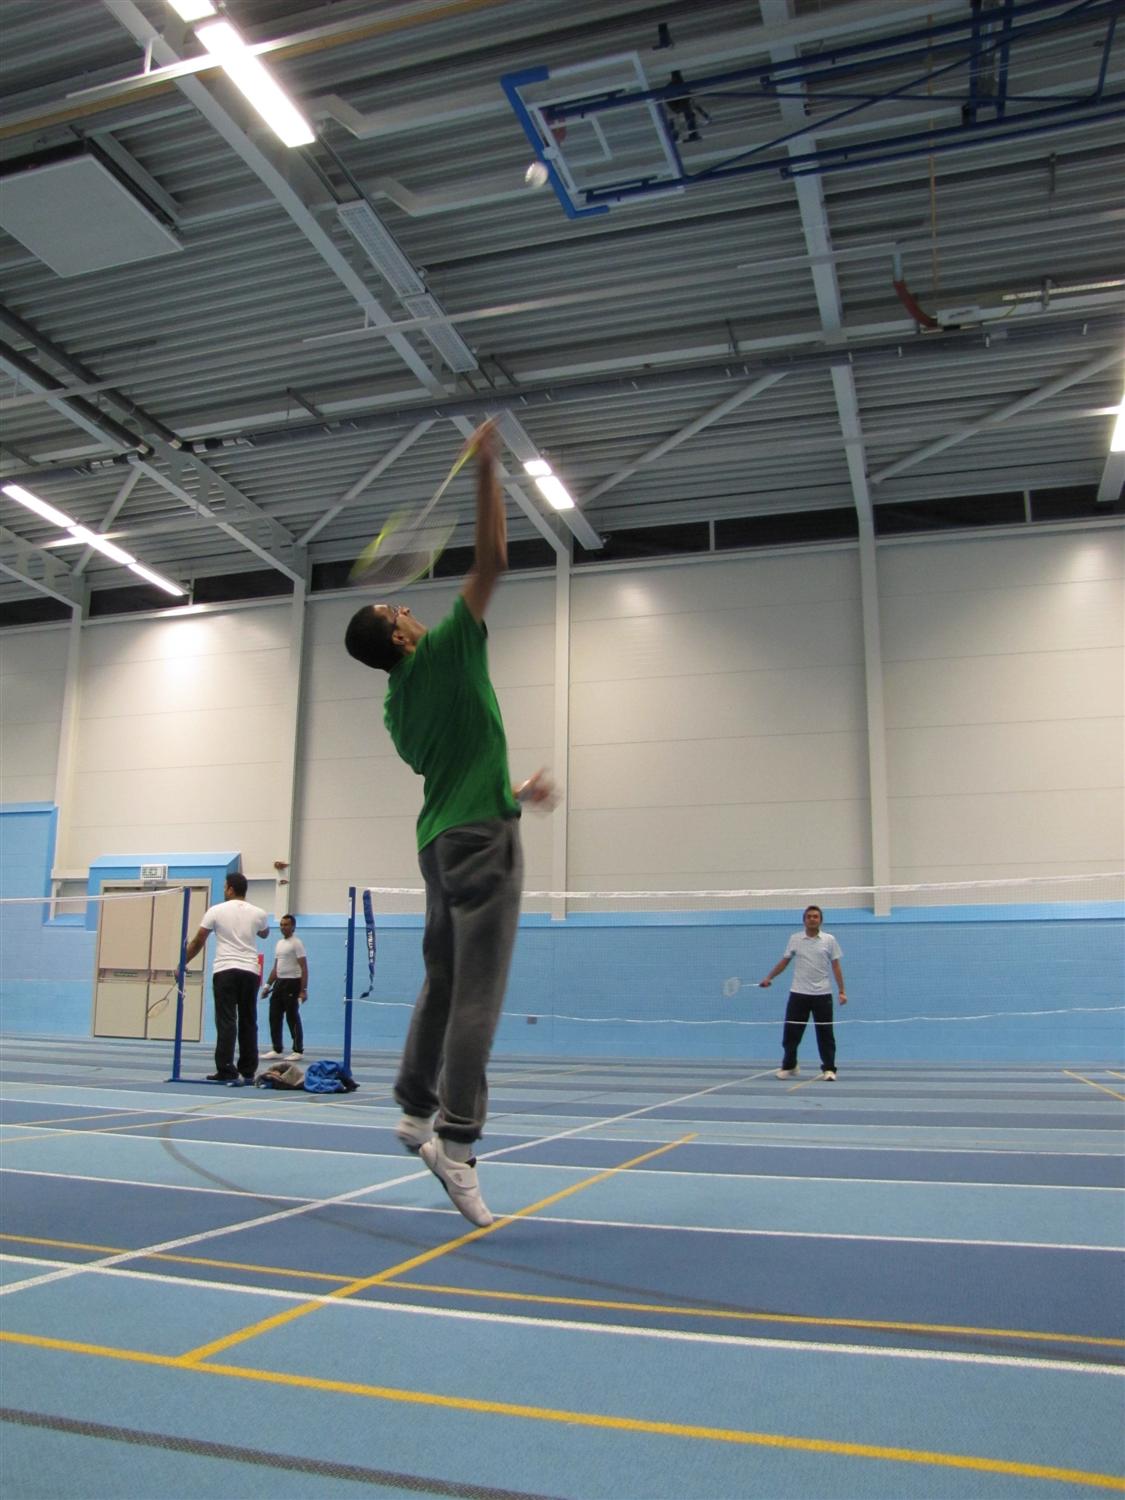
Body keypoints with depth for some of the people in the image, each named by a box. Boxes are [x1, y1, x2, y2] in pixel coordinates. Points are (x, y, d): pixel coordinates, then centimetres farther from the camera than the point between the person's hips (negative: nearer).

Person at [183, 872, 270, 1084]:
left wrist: (183, 963, 13)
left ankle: (226, 1071, -8)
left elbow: (198, 942, 3)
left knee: (226, 1023, -3)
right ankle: (248, 1071, 12)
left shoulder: (216, 911, 0)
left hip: (224, 970, -2)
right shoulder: (258, 913, 5)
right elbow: (265, 933, 27)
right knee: (248, 1023, 9)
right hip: (250, 971, 2)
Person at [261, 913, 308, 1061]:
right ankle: (276, 1050, 17)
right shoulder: (279, 943, 15)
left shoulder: (296, 943, -10)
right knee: (274, 1017, 8)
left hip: (292, 983, -8)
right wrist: (268, 985, 16)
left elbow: (304, 968, -15)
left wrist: (303, 990, -20)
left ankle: (298, 1051, 3)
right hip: (279, 982, 8)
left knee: (292, 1018, -5)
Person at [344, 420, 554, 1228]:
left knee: (443, 982, 17)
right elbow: (493, 558, -8)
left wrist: (518, 790, 28)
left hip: (440, 841, 8)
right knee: (477, 994, -10)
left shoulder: (396, 704, 14)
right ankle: (457, 1139, -13)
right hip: (482, 838, -8)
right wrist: (487, 469, -1)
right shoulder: (445, 651, -7)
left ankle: (417, 1110, 23)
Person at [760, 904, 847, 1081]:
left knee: (825, 1034, 0)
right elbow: (783, 962, 11)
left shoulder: (829, 940, 2)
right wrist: (769, 978, 1)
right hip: (798, 993, 1)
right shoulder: (795, 939, 5)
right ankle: (788, 1066, 19)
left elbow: (836, 967, 3)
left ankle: (829, 1069, 10)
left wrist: (841, 991, -3)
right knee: (790, 1033, 3)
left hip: (822, 994, -1)